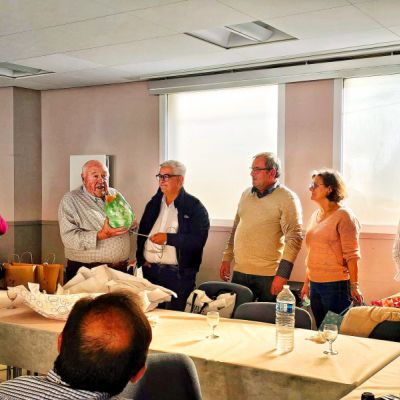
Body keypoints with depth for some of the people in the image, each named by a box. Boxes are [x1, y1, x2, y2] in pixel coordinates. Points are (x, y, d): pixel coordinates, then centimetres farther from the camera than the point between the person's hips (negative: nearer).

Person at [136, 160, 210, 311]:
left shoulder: (195, 207, -5)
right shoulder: (154, 203, 14)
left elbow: (199, 239, -16)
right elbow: (142, 232, 20)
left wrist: (168, 238, -19)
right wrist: (142, 258, 6)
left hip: (179, 274, -5)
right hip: (150, 270, 5)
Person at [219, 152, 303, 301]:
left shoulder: (287, 198, -8)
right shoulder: (246, 194, 12)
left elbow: (294, 238, -14)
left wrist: (282, 275, -19)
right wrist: (227, 258, 16)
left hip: (268, 275, -5)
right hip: (239, 271, 6)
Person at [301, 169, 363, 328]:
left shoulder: (343, 216, -10)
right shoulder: (315, 215, 11)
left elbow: (351, 255, -14)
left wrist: (354, 286, -16)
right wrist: (307, 282, 18)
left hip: (336, 285, -7)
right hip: (315, 284, 7)